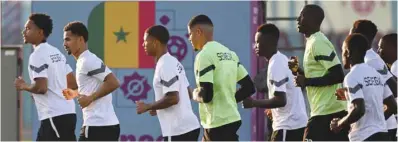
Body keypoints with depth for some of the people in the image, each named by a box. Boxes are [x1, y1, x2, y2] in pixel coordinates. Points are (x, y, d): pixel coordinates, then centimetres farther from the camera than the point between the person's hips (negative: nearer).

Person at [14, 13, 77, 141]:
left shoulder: (37, 55, -12)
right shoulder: (56, 52, 16)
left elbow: (41, 87, -22)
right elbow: (73, 84, 19)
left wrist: (23, 86, -4)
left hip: (55, 116, -10)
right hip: (67, 113, 10)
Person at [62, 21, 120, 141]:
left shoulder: (88, 61, -12)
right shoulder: (83, 61, 19)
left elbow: (113, 83, -21)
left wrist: (90, 98, -16)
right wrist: (76, 93, 22)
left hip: (97, 126, -10)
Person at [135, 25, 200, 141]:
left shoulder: (165, 66, -16)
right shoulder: (173, 62, 15)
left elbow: (172, 98, -23)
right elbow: (188, 94, 21)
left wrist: (147, 107, -10)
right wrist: (158, 108, 19)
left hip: (178, 130, -10)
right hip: (188, 127, 10)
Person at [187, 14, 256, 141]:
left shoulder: (204, 55, -13)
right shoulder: (229, 53, 13)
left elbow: (206, 95, -21)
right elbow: (249, 87, 13)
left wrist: (195, 95, 0)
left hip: (218, 124, -9)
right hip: (231, 119, 9)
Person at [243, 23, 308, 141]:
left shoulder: (276, 65, -16)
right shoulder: (282, 60, 14)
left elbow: (281, 100, -23)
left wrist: (253, 103, -16)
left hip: (288, 126, -10)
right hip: (297, 123, 10)